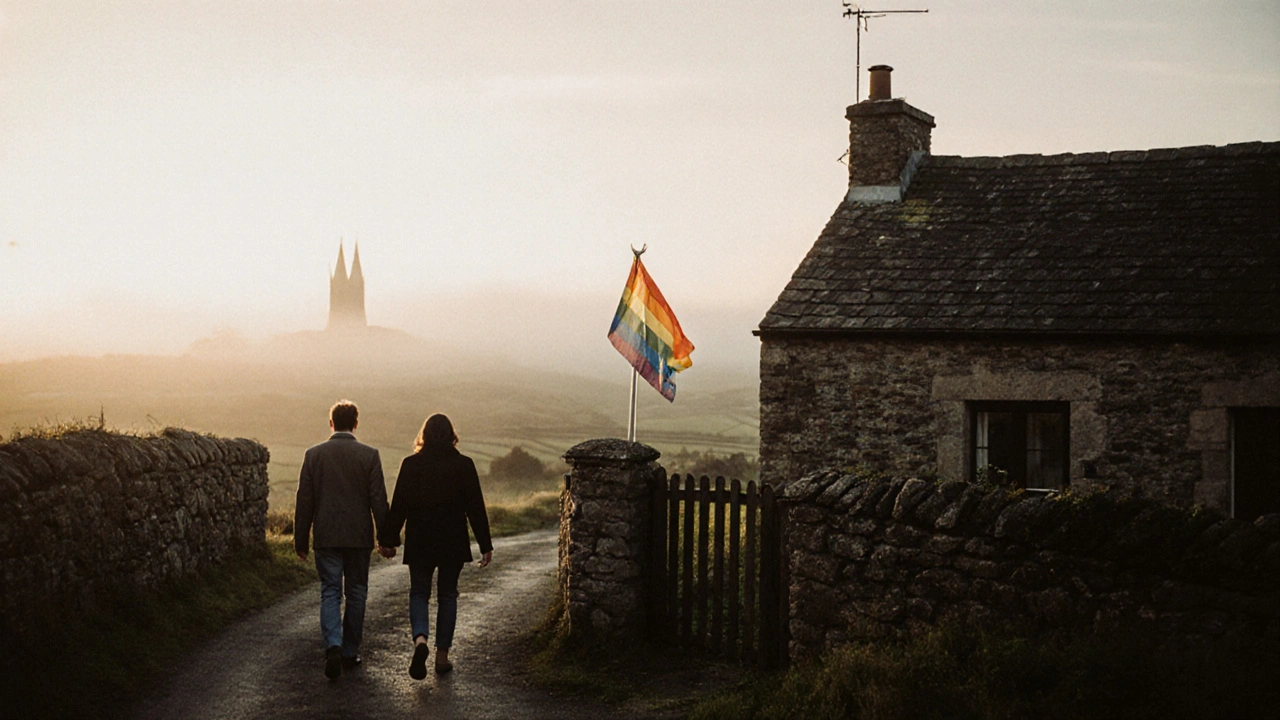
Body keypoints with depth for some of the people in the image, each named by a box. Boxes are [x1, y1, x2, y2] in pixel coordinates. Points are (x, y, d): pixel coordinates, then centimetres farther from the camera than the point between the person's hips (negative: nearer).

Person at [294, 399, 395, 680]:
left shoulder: (314, 454, -1)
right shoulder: (369, 455, -5)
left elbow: (304, 501, 1)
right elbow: (379, 500, -6)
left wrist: (301, 540, 8)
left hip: (326, 536, 0)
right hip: (359, 536, 0)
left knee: (330, 593, 3)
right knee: (356, 594, 11)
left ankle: (333, 647, -18)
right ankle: (350, 652, 17)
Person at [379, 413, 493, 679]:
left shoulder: (411, 465, -5)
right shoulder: (464, 465, -4)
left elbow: (398, 506, -4)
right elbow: (475, 507, -3)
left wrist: (388, 538, 5)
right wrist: (485, 545, 2)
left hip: (420, 542, 0)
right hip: (453, 542, 1)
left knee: (419, 592, 11)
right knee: (447, 595, 12)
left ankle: (420, 638, -16)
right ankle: (442, 655, 12)